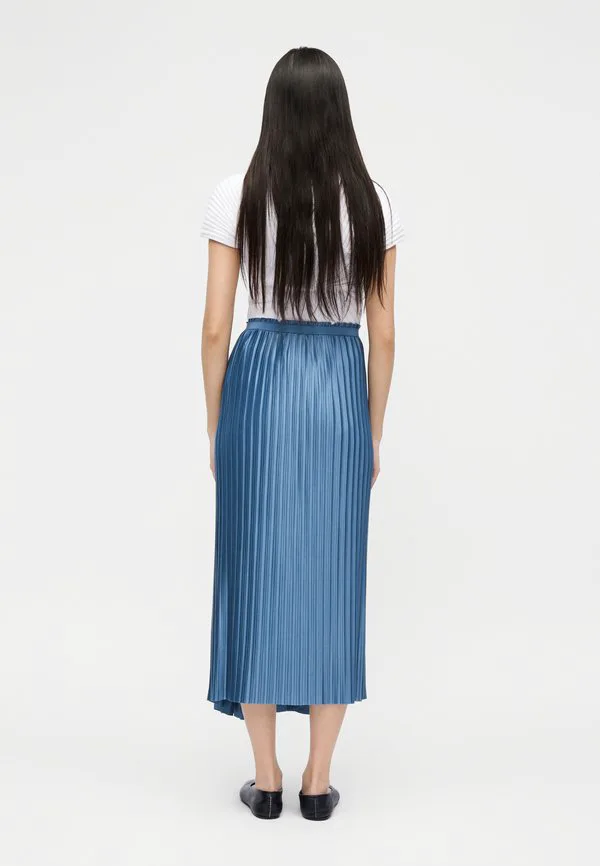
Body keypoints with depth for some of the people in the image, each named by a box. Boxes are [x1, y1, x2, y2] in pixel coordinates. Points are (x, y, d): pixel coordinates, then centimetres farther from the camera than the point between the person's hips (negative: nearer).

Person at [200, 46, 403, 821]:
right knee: (332, 578, 9)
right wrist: (372, 431, 11)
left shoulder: (237, 198, -3)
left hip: (258, 383, -1)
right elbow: (383, 335, 1)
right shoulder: (371, 202, 1)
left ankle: (267, 778, 17)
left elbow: (216, 329, -4)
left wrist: (215, 427, 7)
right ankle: (318, 780, 18)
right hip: (340, 388, 1)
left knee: (255, 573, 8)